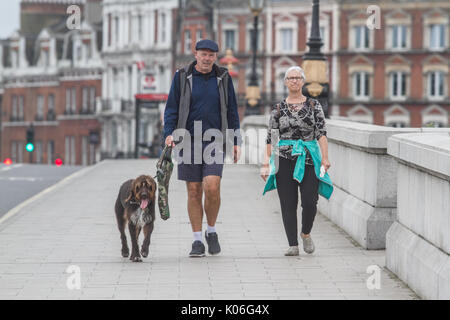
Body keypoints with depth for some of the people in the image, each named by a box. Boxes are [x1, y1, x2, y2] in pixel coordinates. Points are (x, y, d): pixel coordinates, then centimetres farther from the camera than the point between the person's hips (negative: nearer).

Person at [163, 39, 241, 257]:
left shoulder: (223, 78, 6)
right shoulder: (182, 77, 2)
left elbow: (232, 111, 11)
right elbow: (171, 108, 2)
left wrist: (236, 141, 6)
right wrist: (169, 133, -13)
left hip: (215, 141, 0)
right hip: (189, 141, 0)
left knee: (212, 188, -15)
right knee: (194, 191, 2)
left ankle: (211, 231, 8)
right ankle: (197, 241, 9)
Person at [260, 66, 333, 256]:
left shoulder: (314, 105, 7)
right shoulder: (278, 109, 8)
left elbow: (321, 133, 0)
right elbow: (270, 138, 7)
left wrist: (325, 158, -10)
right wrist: (266, 163, 0)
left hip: (309, 158, -1)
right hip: (285, 160, 1)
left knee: (310, 201, -8)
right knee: (288, 204, -3)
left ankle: (306, 234, 20)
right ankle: (293, 245, 2)